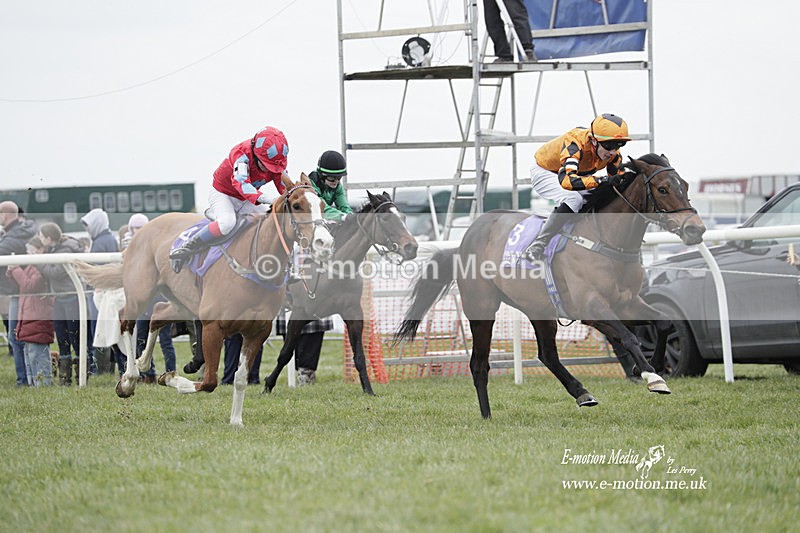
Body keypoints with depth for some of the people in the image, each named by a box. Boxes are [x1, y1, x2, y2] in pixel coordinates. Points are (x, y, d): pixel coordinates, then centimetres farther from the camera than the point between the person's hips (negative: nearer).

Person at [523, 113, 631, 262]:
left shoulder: (613, 153, -19)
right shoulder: (576, 143, -40)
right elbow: (566, 180, -55)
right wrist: (600, 180, -64)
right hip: (544, 173, -7)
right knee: (573, 199, -33)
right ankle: (537, 246, -31)